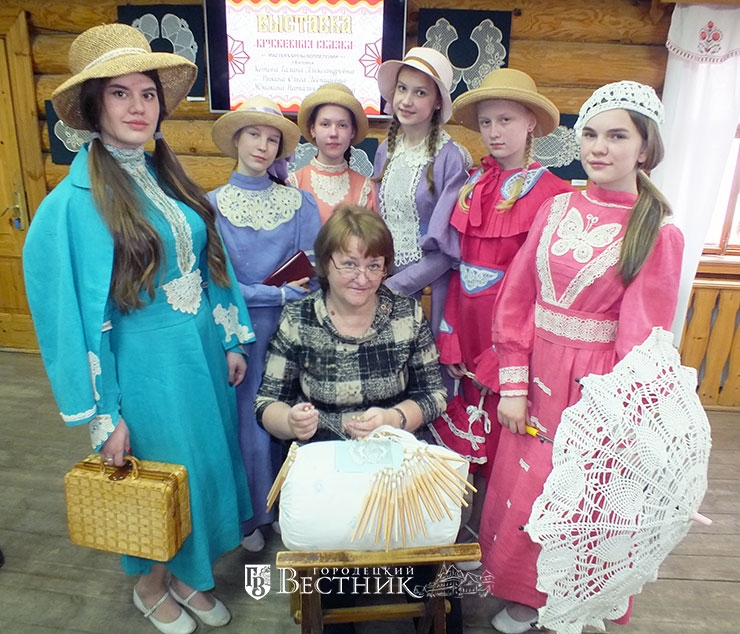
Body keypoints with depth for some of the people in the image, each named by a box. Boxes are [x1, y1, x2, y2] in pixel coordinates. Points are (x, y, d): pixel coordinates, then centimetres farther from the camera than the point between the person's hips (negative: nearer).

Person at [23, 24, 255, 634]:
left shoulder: (168, 177, 3)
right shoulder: (73, 201, -16)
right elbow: (68, 314, -15)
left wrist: (231, 339, 9)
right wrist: (102, 414, -12)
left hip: (202, 352, 6)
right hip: (145, 366, -6)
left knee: (206, 463, 19)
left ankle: (188, 574, 45)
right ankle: (151, 584, 44)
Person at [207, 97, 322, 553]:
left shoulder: (300, 203, 2)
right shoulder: (213, 205, -1)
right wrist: (282, 293, -13)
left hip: (290, 331, 1)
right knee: (248, 424, 8)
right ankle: (253, 515, 31)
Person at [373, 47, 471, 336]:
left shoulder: (451, 158, -14)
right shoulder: (386, 151, 3)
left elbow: (447, 248, -15)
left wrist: (392, 286, -17)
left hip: (429, 288, -4)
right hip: (381, 281, 5)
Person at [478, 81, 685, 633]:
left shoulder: (659, 233, -10)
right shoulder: (557, 209, 0)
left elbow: (642, 338, -10)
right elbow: (517, 300, -1)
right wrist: (513, 385, -4)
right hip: (538, 375, 4)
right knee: (521, 489, 18)